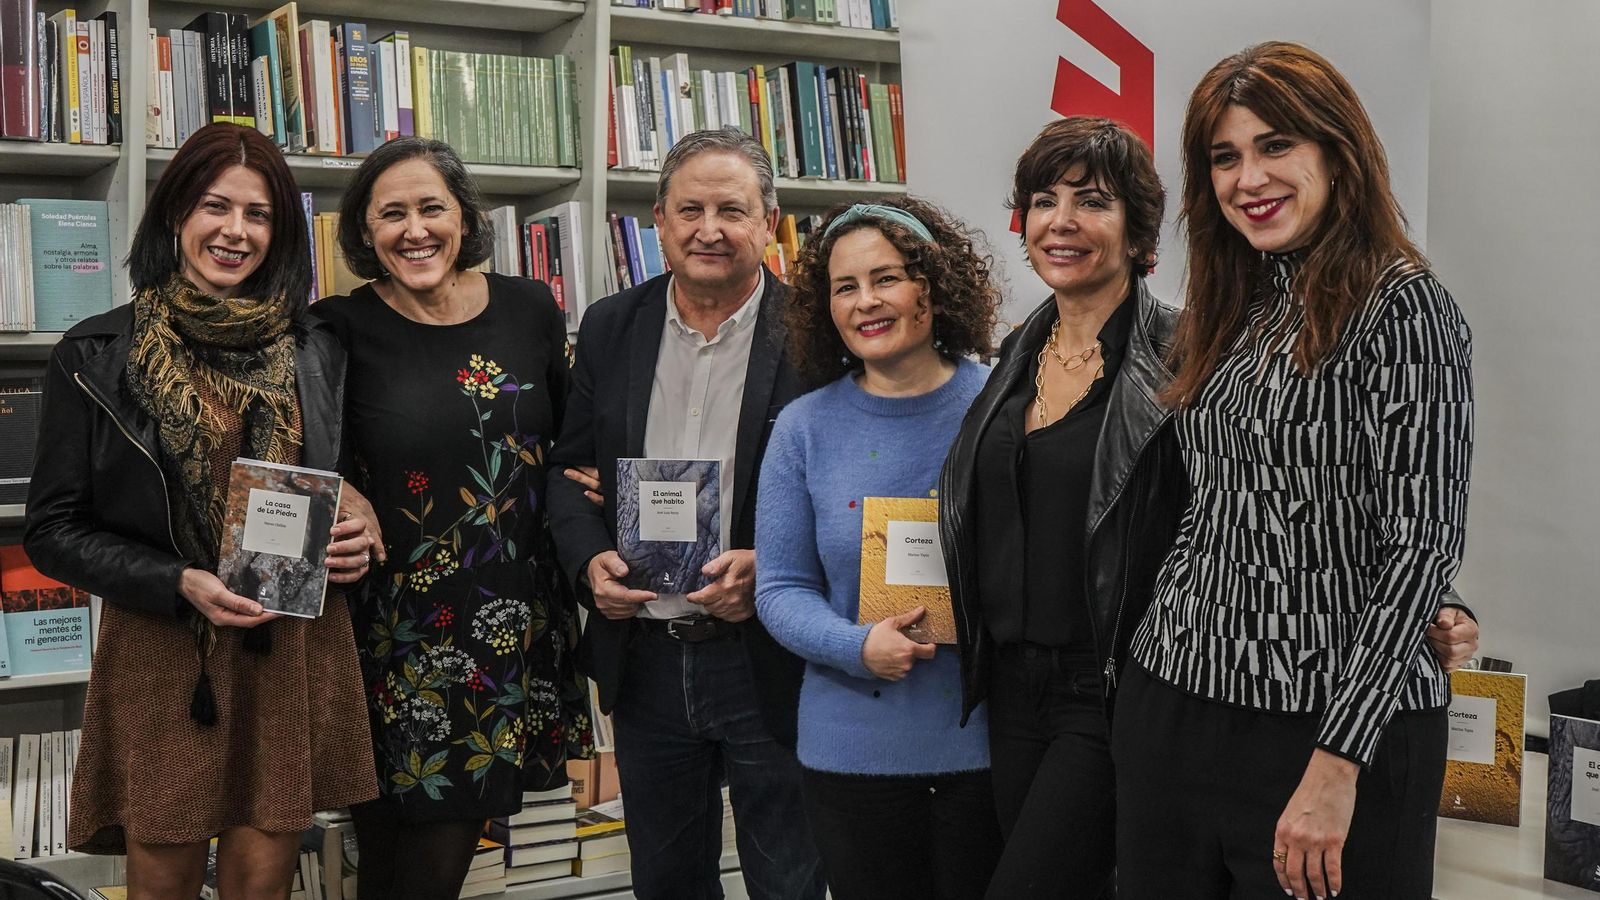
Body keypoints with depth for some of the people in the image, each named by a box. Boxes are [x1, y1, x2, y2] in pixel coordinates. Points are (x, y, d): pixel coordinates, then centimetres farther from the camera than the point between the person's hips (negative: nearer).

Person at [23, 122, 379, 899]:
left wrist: (354, 540, -4)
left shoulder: (315, 354, 7)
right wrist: (180, 584, -16)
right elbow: (53, 529, -1)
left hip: (294, 654, 2)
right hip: (160, 658, -2)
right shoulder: (96, 356, -2)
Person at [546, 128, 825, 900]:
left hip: (768, 659, -4)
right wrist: (590, 559, -6)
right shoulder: (611, 328, 6)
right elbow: (571, 466, 11)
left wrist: (769, 564, -21)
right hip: (643, 656, 4)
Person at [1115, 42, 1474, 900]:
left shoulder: (1401, 306, -10)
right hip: (1170, 704, 6)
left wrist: (1338, 762, -19)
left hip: (1328, 729, -6)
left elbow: (1424, 546, -15)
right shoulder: (1234, 311, 11)